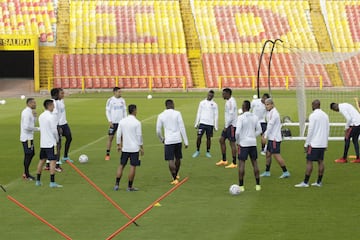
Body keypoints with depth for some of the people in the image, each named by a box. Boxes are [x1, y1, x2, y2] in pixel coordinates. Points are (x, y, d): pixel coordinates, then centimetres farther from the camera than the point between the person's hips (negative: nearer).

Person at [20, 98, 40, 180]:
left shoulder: (29, 112, 13)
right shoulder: (27, 113, -19)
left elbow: (33, 122, 19)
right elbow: (27, 127, -24)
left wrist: (34, 115, 2)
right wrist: (38, 129, -15)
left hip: (29, 137, 10)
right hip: (27, 138, -10)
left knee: (31, 154, 15)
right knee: (28, 155, -4)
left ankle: (26, 173, 22)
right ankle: (26, 175, 4)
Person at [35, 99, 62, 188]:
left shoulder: (41, 116, 9)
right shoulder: (51, 116, -15)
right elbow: (54, 130, -15)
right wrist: (57, 139, 3)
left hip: (42, 143, 8)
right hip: (51, 143, -8)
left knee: (42, 160, 16)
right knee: (53, 161, -7)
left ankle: (38, 180, 21)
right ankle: (52, 182, -11)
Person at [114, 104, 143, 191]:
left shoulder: (122, 121, 2)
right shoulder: (137, 122, -10)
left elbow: (118, 134, 6)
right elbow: (139, 136, -8)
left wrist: (119, 145, 17)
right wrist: (141, 147, 0)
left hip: (125, 148, 4)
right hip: (134, 148, -4)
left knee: (121, 165, 13)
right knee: (133, 166, 2)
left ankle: (116, 185, 10)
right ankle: (130, 187, 4)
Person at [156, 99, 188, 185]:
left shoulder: (161, 116, 2)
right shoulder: (177, 113, -2)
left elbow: (158, 131, 6)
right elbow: (182, 128, -5)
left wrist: (162, 139, 26)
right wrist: (186, 141, -1)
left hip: (168, 141, -1)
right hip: (178, 140, 1)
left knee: (171, 160, -1)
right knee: (178, 158, 19)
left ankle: (175, 178, -10)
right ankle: (176, 175, 36)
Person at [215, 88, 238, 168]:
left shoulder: (231, 102, -17)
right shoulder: (228, 101, 14)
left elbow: (231, 115, -22)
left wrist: (226, 126, -17)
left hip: (232, 125, -10)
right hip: (228, 125, 10)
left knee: (232, 143, -6)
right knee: (221, 140, 12)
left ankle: (234, 163, -1)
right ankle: (224, 160, 19)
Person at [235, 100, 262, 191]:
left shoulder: (241, 117, -13)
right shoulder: (254, 117, 5)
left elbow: (237, 132, -17)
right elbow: (259, 130, 8)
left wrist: (237, 141, -2)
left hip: (243, 143, -5)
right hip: (253, 143, 5)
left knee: (241, 163, 1)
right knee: (254, 163, 12)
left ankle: (241, 186, 1)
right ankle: (257, 185, 14)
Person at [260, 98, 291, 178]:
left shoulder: (274, 113, -16)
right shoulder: (270, 113, 14)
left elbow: (270, 126, -18)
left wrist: (265, 136, -15)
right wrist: (265, 134, 11)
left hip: (275, 138, -10)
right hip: (271, 138, 10)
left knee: (276, 155, -9)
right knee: (268, 154, 14)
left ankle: (285, 172, -5)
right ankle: (267, 172, 22)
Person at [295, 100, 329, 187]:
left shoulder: (313, 115, -11)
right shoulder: (325, 115, 11)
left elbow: (310, 130, -14)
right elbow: (327, 130, 15)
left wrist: (306, 144, -9)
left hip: (314, 144, -7)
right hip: (323, 143, 7)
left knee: (309, 161, -6)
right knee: (320, 162, 9)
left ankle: (305, 182, -8)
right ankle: (319, 182, 11)